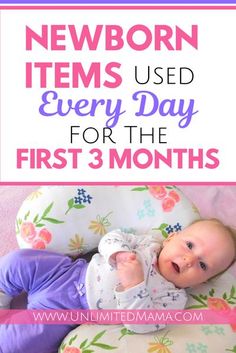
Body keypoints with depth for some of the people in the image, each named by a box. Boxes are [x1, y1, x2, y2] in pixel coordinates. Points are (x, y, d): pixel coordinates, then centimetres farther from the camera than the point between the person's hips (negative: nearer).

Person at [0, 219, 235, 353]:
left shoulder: (172, 298, -11)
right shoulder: (151, 241, -2)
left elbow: (140, 324, -22)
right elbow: (112, 237, -2)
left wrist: (133, 285, -36)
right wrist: (118, 252, -25)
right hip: (70, 270, 3)